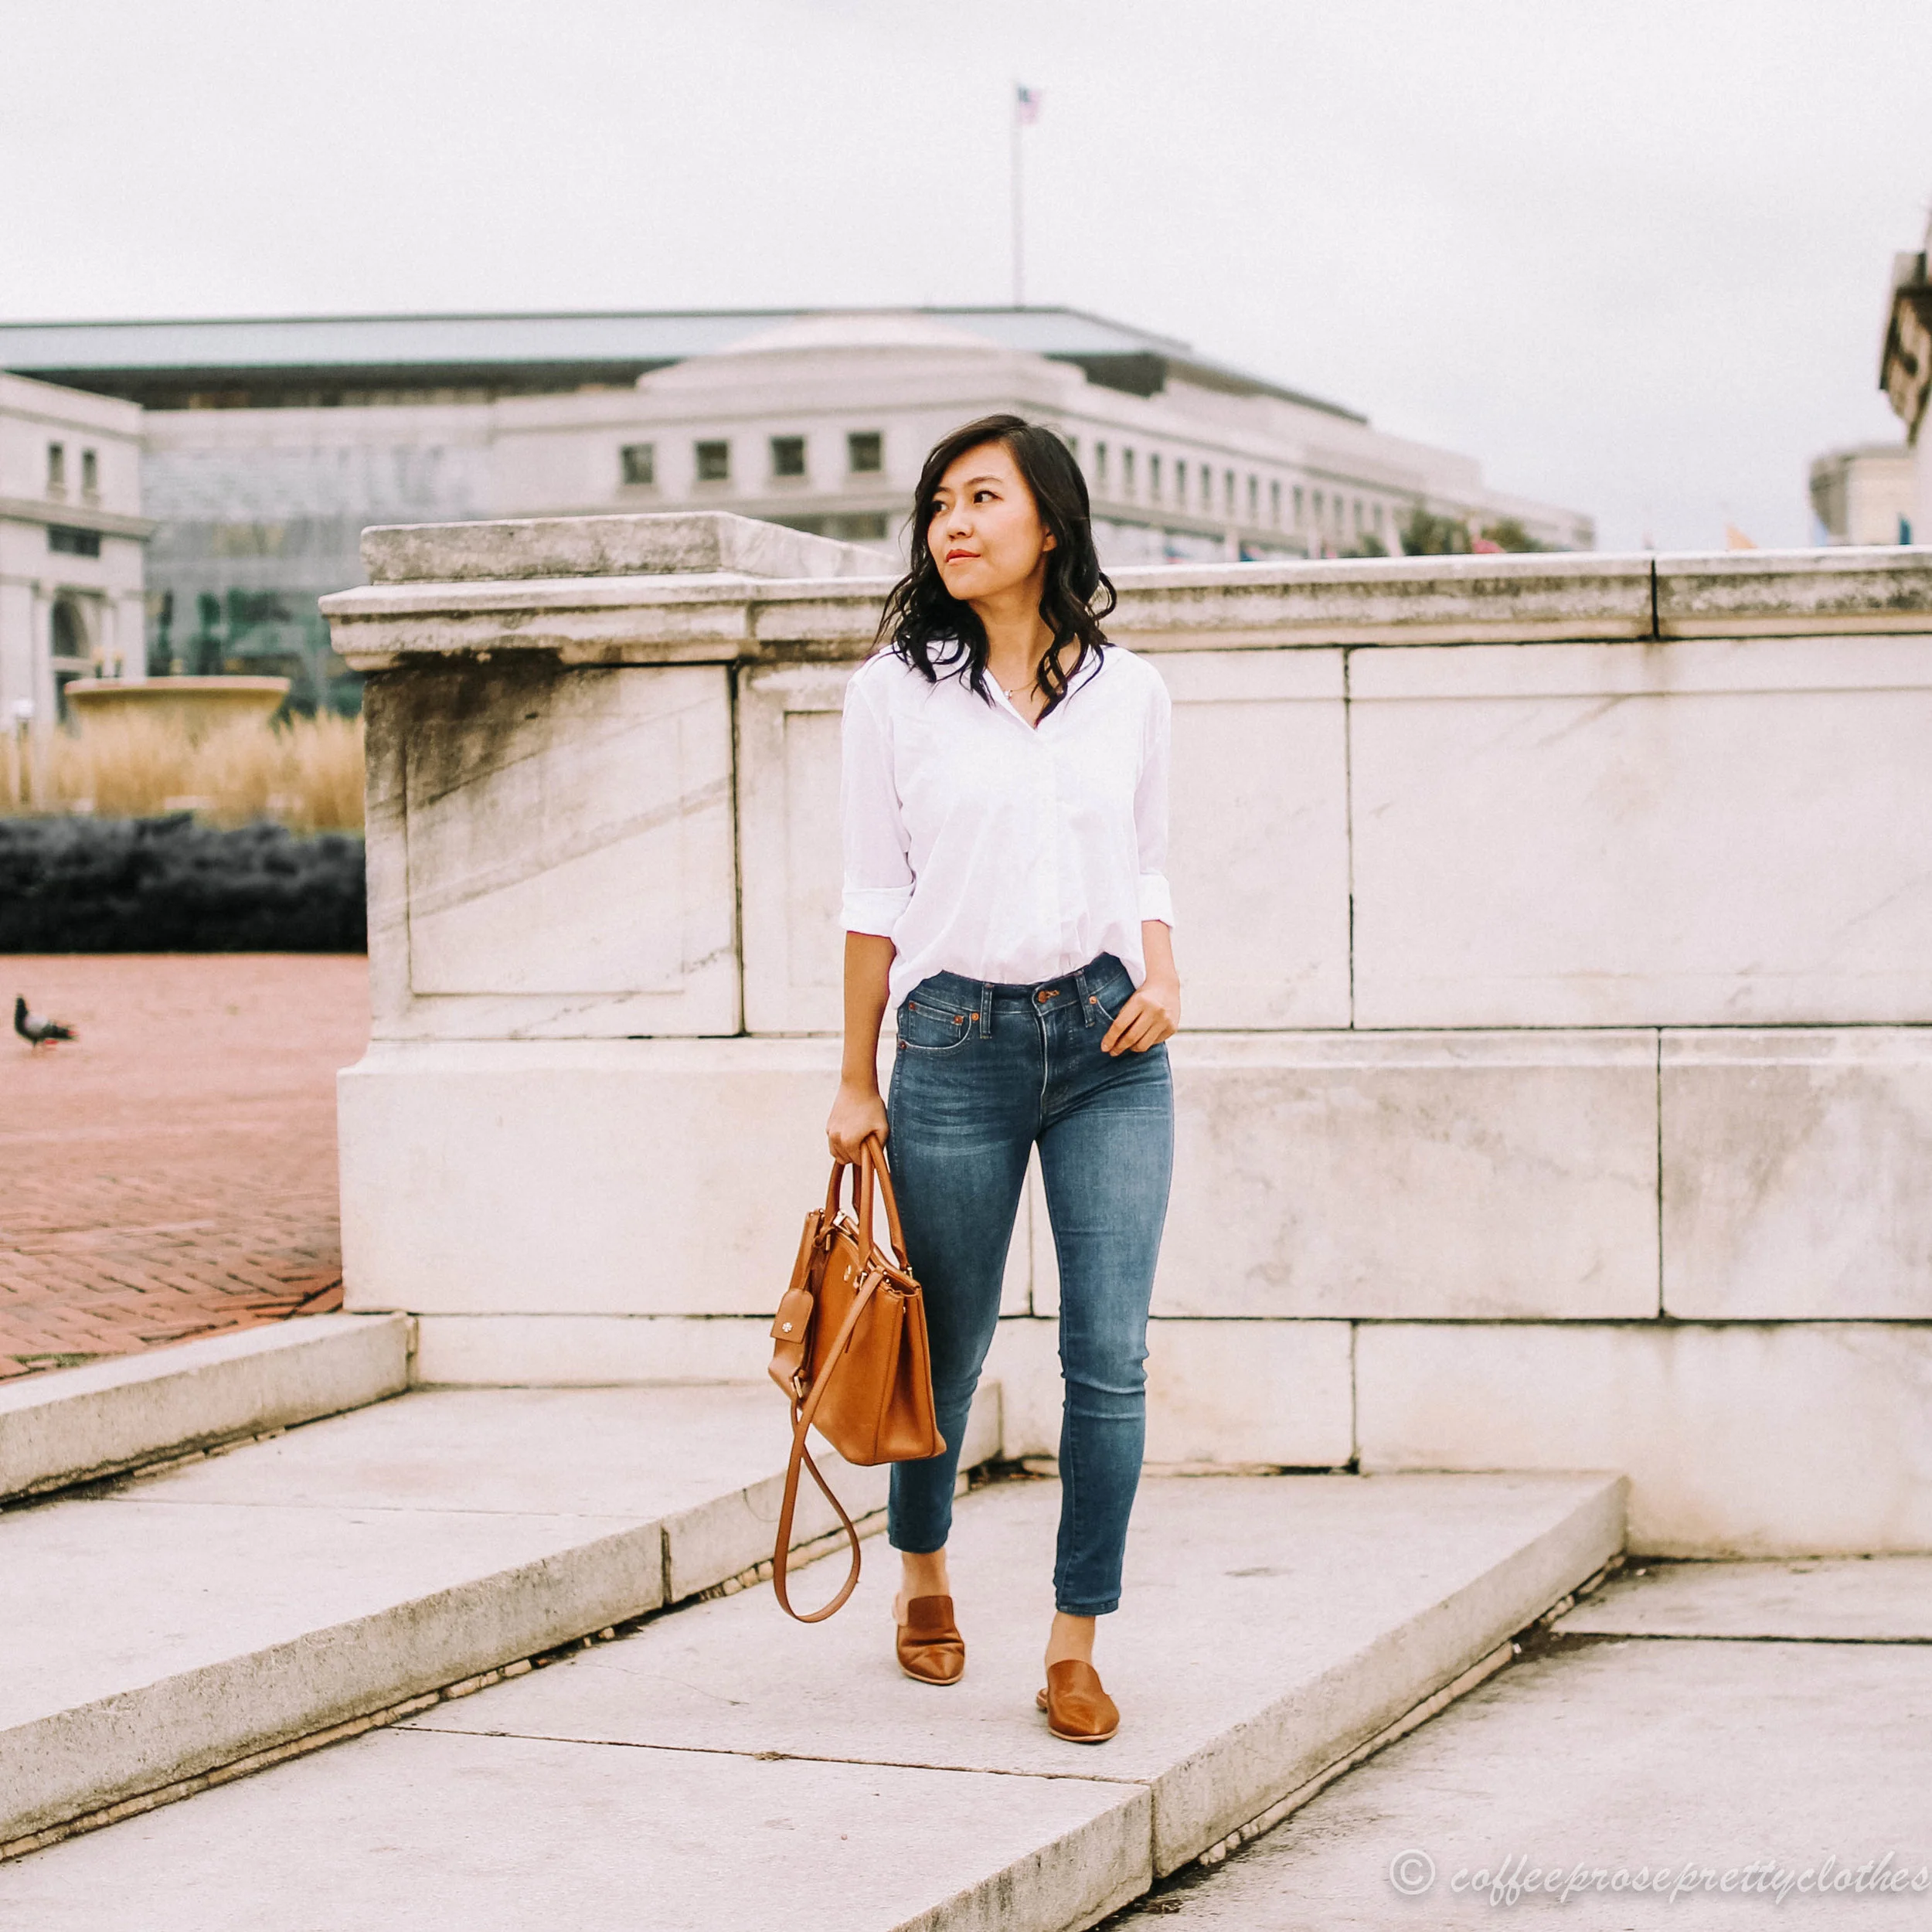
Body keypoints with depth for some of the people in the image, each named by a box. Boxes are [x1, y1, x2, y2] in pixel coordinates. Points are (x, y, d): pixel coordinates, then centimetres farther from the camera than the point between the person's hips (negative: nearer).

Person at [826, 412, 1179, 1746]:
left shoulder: (1130, 691, 6)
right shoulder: (896, 689, 1)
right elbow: (875, 895, 4)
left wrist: (1163, 982, -5)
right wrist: (857, 1082, 5)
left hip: (1109, 1046, 1)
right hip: (957, 1044, -1)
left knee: (1111, 1354, -6)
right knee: (949, 1340, 10)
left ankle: (1076, 1643, 5)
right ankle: (923, 1571, 38)